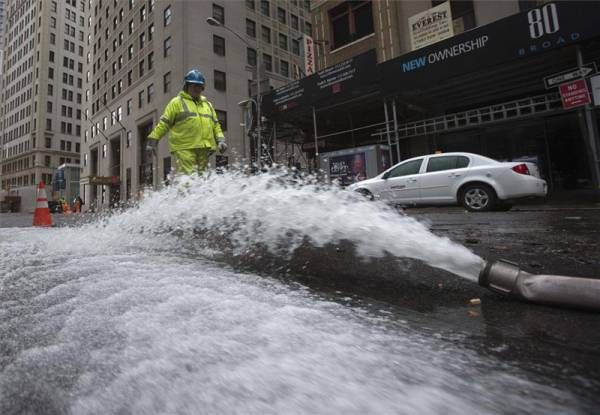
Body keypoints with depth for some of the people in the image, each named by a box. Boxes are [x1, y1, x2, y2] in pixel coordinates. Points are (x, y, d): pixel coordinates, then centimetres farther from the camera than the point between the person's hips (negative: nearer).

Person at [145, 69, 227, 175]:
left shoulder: (207, 104, 25)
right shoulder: (177, 102, 8)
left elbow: (216, 125, 25)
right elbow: (163, 123, 5)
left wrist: (220, 140, 8)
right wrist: (152, 141, -1)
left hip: (203, 149, 5)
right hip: (184, 149, -5)